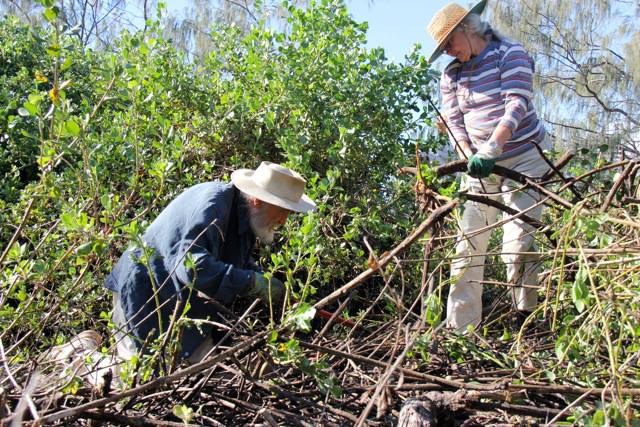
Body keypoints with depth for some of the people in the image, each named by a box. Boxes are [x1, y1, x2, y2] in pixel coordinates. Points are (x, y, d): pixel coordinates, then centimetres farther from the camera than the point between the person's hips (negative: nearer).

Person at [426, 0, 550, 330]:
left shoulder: (510, 54, -8)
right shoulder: (451, 75, 7)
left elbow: (517, 106, -20)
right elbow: (453, 122, 0)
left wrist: (490, 148, -33)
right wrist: (471, 158, -18)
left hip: (524, 158, -5)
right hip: (480, 165, 5)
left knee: (518, 245, -12)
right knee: (468, 243, -1)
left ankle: (527, 319, -1)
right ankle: (459, 325, 2)